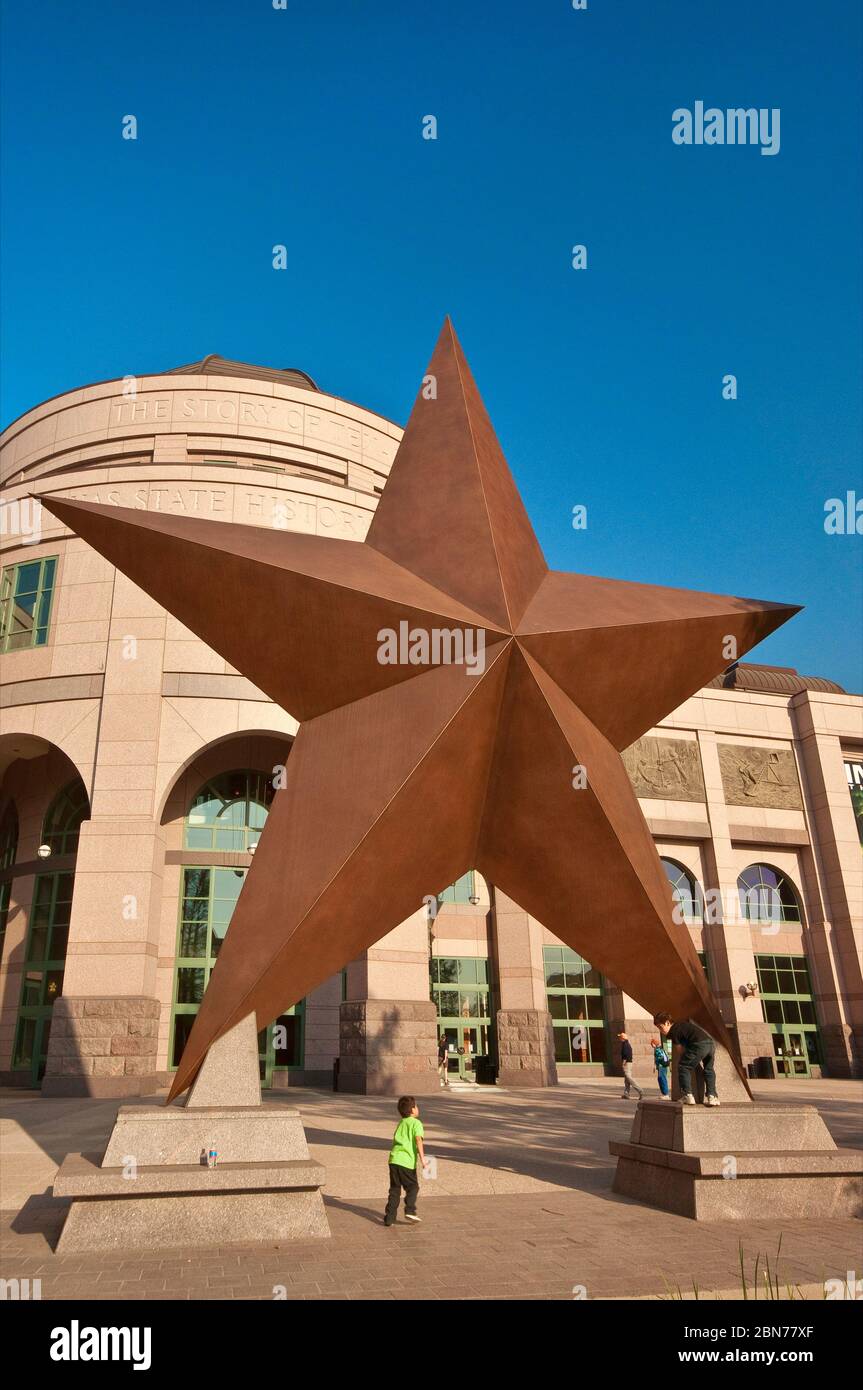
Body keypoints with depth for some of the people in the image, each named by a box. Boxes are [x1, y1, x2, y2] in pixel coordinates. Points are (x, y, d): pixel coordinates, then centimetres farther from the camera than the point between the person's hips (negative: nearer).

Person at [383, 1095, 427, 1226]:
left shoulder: (401, 1123, 21)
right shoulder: (416, 1123, 0)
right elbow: (418, 1140, -15)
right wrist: (422, 1157, -20)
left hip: (394, 1159, 6)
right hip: (407, 1161, -6)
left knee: (395, 1189, 13)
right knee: (413, 1187, 12)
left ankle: (389, 1217, 10)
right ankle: (409, 1211, -2)